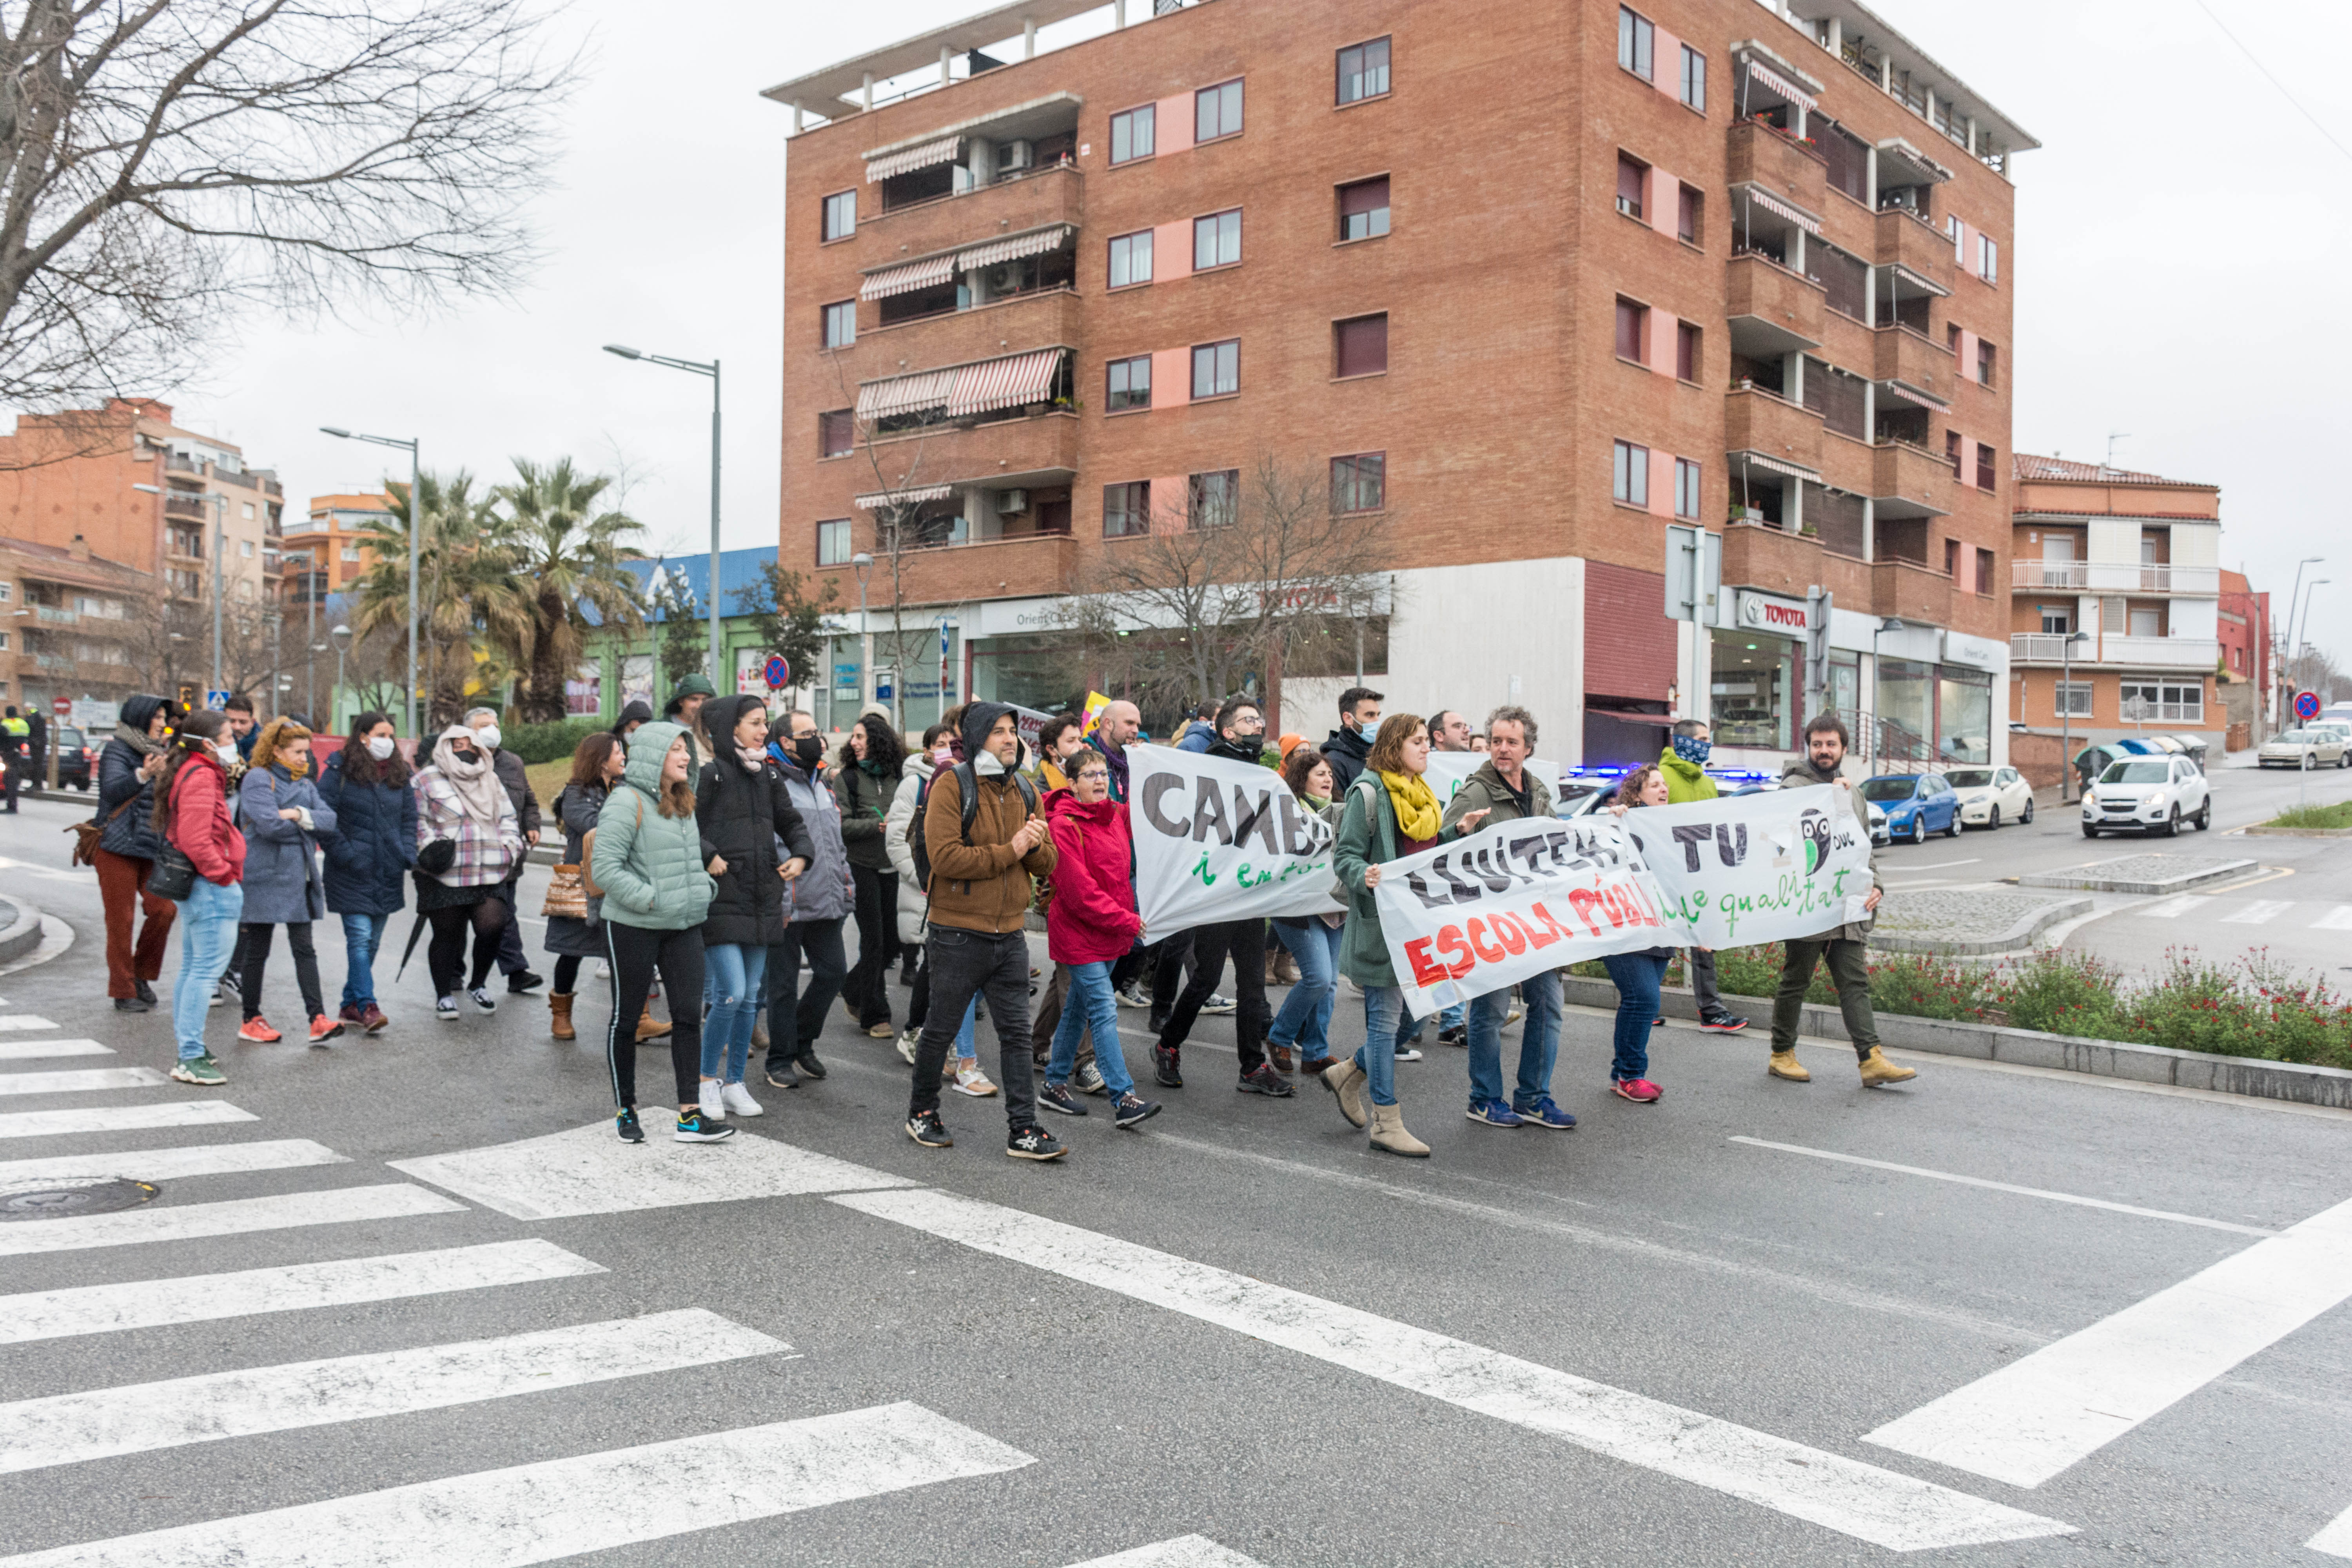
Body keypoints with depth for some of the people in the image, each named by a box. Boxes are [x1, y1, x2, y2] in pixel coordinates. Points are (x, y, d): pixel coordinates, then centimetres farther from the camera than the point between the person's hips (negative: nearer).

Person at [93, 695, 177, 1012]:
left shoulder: (159, 751, 15)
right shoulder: (117, 751, -6)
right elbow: (112, 789, -22)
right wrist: (143, 775, -39)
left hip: (153, 848, 6)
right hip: (118, 846, -6)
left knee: (164, 909, -5)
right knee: (121, 920, -1)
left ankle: (142, 975, 14)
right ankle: (123, 992, 6)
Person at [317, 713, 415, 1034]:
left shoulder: (399, 773, 10)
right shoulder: (339, 772, -6)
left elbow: (410, 817, 17)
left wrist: (407, 853, 3)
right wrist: (344, 853, -15)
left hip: (388, 873, 6)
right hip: (353, 873, -5)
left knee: (372, 941, 10)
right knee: (360, 937, -11)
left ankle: (350, 1005, 21)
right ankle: (367, 1006, -10)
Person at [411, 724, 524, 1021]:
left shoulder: (491, 781, 19)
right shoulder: (426, 780, 5)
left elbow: (508, 818, 25)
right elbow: (417, 821, 1)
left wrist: (510, 847, 11)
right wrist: (428, 848, -12)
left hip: (488, 874, 3)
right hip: (444, 876, -3)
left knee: (491, 929, -6)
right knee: (447, 935, 4)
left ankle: (478, 985, 18)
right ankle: (444, 995, 20)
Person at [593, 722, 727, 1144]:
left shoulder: (683, 801, 13)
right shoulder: (627, 801, -13)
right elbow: (604, 867, -20)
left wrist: (705, 886, 10)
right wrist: (649, 899, -21)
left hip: (684, 926, 7)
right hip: (633, 928, -7)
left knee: (689, 1016, 3)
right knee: (626, 1018, 7)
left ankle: (690, 1116, 7)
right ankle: (625, 1111, 20)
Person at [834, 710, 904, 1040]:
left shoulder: (898, 774, 6)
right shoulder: (847, 777, -1)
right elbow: (842, 826, -7)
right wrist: (879, 825, -17)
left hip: (893, 867, 3)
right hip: (863, 866, -3)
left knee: (892, 940, 6)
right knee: (874, 940, -3)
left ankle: (854, 991, 30)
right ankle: (875, 1016, 7)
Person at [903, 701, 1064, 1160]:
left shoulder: (1022, 790, 11)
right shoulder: (952, 786, -9)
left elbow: (1047, 864, 12)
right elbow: (944, 856, -20)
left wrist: (1037, 845, -10)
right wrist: (1009, 851, -19)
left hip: (1010, 933, 5)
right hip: (959, 933, -5)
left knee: (1016, 1032, 4)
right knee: (941, 1030, 8)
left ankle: (1023, 1130, 7)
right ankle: (922, 1112, 27)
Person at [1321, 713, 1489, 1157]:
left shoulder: (1420, 793, 17)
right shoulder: (1368, 792, -10)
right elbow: (1345, 856, -12)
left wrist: (1459, 831, 9)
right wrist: (1365, 877, -32)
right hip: (1381, 924, -8)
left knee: (1416, 1010, 10)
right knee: (1386, 1016, -2)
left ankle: (1349, 1075, 30)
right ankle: (1387, 1123, 6)